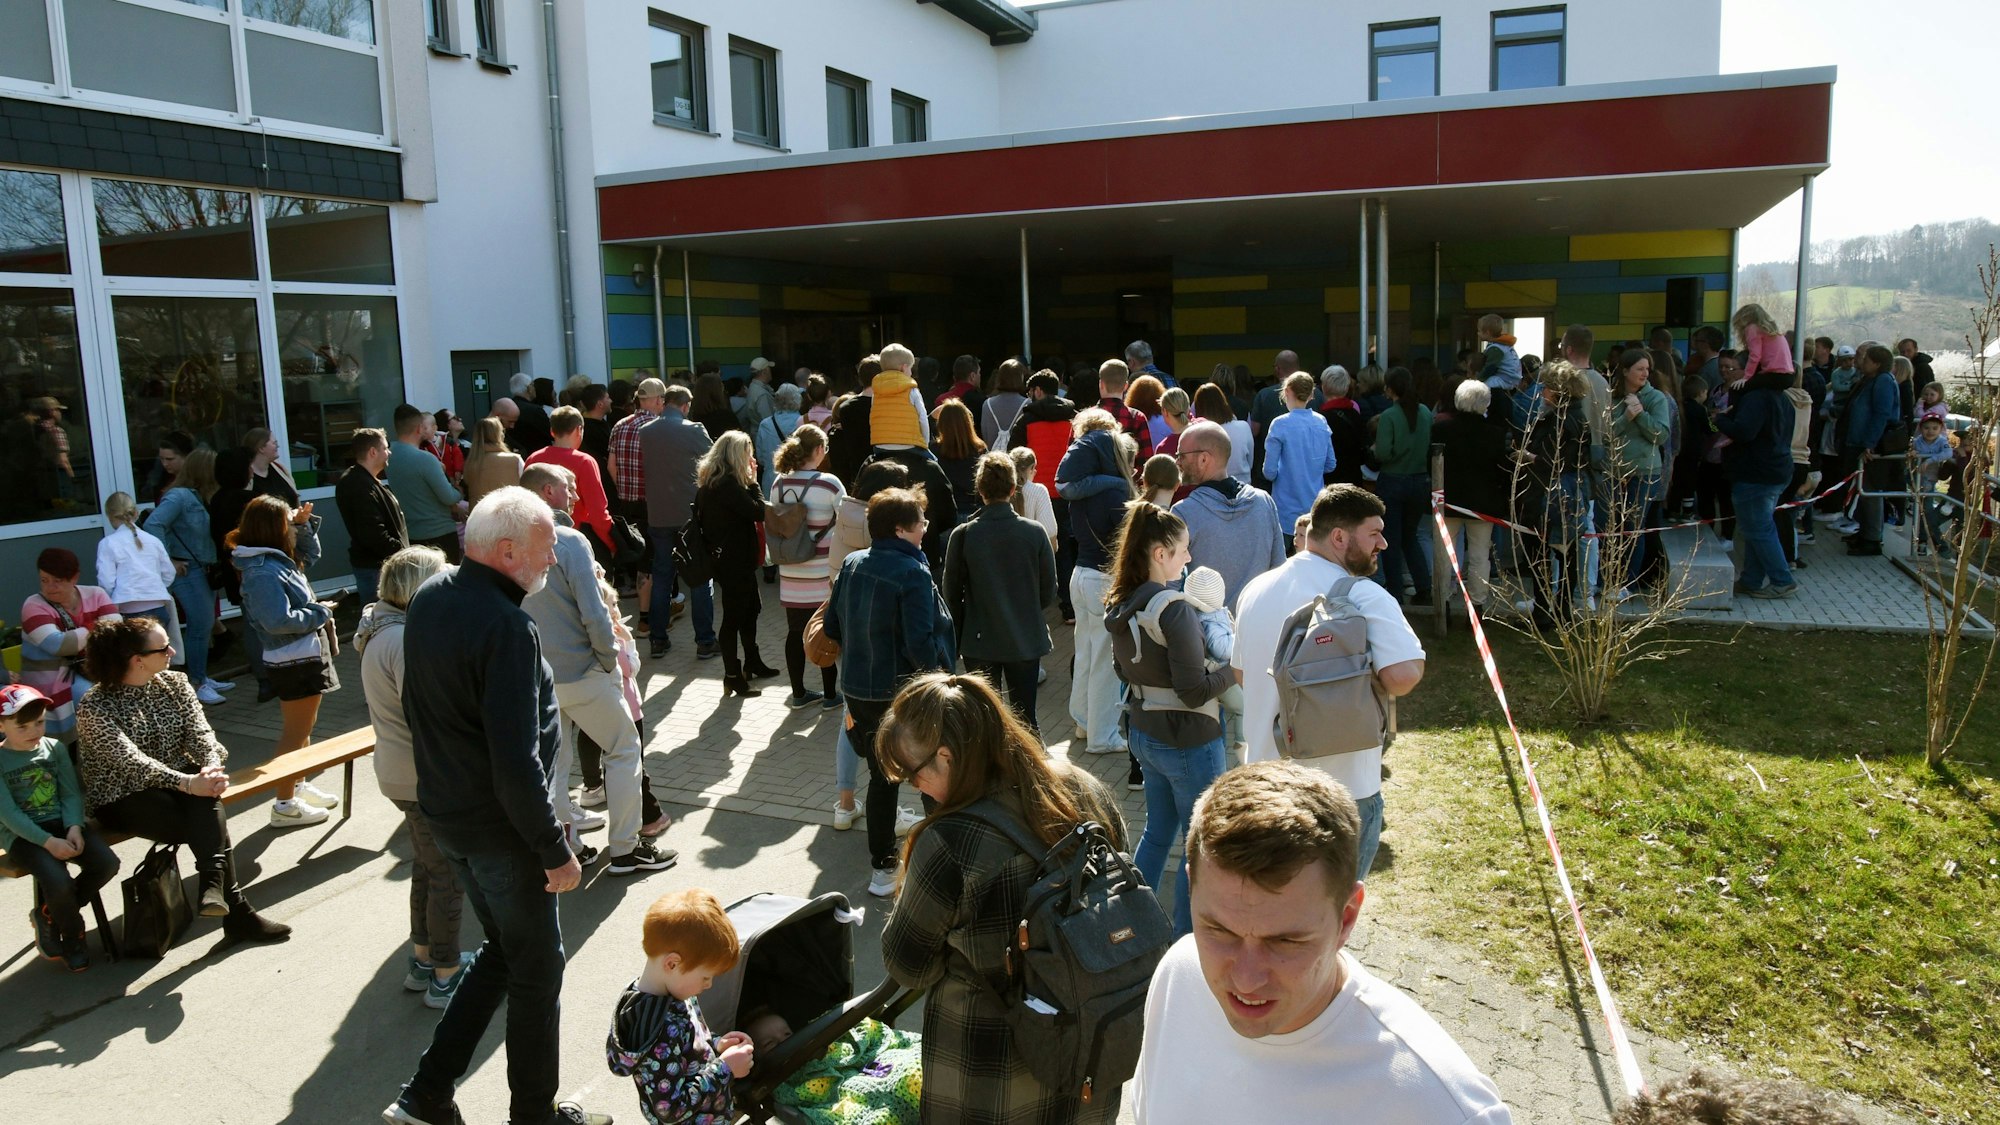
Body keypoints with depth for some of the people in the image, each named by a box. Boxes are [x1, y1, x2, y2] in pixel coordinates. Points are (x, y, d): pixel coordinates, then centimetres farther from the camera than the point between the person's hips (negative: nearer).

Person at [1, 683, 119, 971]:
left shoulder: (55, 748, 6)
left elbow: (72, 793, 3)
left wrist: (74, 828, -15)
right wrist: (48, 842, -22)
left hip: (62, 824, 4)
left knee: (106, 863, -19)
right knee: (58, 881, -29)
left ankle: (49, 915, 6)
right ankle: (73, 936, 3)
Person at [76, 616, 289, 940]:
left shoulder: (175, 684, 6)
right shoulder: (95, 708, -12)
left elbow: (199, 732, -6)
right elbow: (130, 760, -25)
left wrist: (212, 768, -28)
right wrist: (187, 783, -38)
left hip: (180, 781, 4)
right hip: (122, 800, -4)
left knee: (206, 795, -33)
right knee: (211, 825, -29)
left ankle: (213, 884, -45)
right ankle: (237, 912, -26)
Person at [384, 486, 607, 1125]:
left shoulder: (429, 598, 2)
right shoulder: (505, 626, -27)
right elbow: (516, 762, -28)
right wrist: (555, 850, -18)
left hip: (443, 810, 9)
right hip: (498, 826, -8)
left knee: (502, 948, 24)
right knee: (537, 966, 11)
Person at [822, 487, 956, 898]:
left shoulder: (852, 565, 2)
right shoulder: (913, 574, -20)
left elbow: (832, 626, 10)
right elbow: (921, 645, -25)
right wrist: (945, 663, -7)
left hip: (859, 691, 7)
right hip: (903, 693, -7)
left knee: (882, 777, 19)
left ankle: (882, 868, 27)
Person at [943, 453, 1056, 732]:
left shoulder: (963, 535, -13)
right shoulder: (1035, 532, -9)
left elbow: (952, 594, -4)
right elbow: (1048, 593, -1)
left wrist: (959, 636, 12)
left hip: (979, 644, -1)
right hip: (1026, 641, 1)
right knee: (1026, 721, 11)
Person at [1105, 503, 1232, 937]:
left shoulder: (1119, 605, 1)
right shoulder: (1173, 608, -24)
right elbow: (1195, 691, -22)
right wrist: (1233, 671, -9)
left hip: (1143, 734, 8)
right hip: (1187, 741, -8)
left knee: (1158, 831, 24)